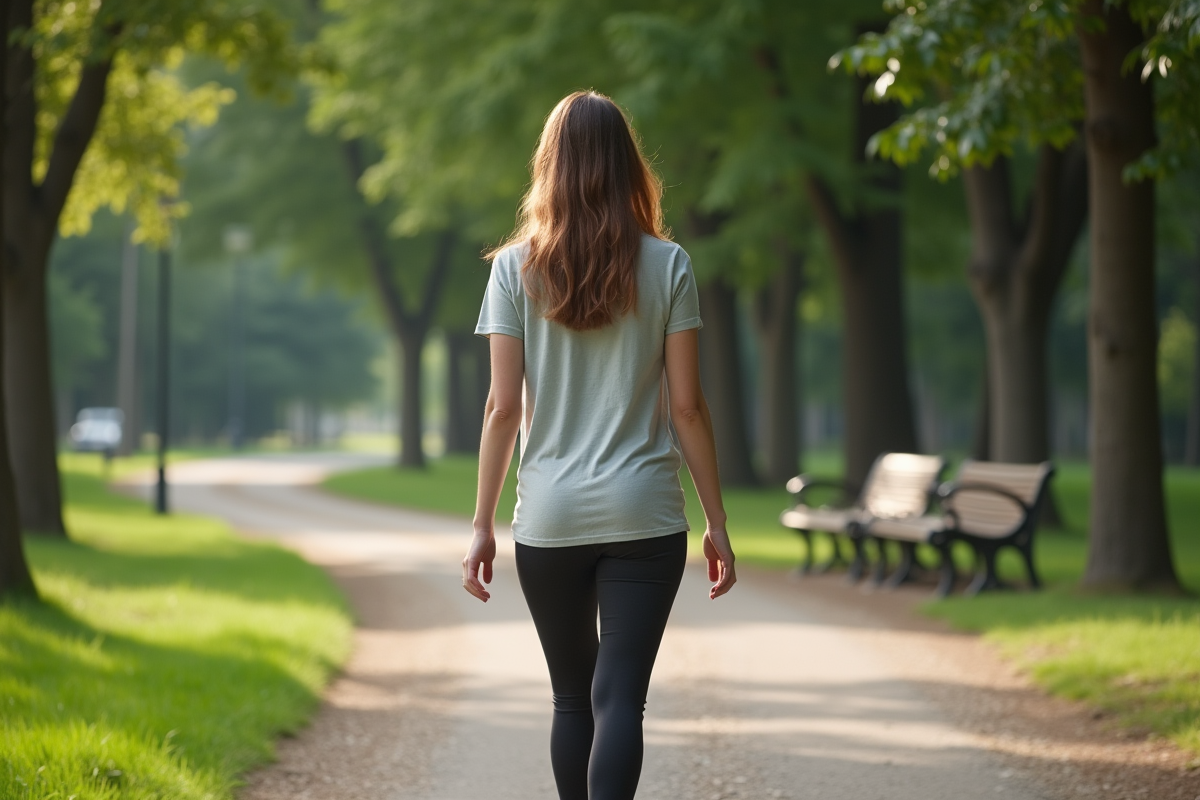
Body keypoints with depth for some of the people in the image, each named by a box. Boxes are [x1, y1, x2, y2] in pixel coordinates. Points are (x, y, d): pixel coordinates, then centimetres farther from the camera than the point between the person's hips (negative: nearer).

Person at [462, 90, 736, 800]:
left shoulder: (516, 267, 0)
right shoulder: (667, 265, -2)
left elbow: (504, 407, -2)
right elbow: (688, 406, -2)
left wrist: (484, 523, 5)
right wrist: (717, 521, 5)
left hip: (550, 520, 1)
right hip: (645, 516, -1)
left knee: (573, 699, 15)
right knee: (620, 698, -5)